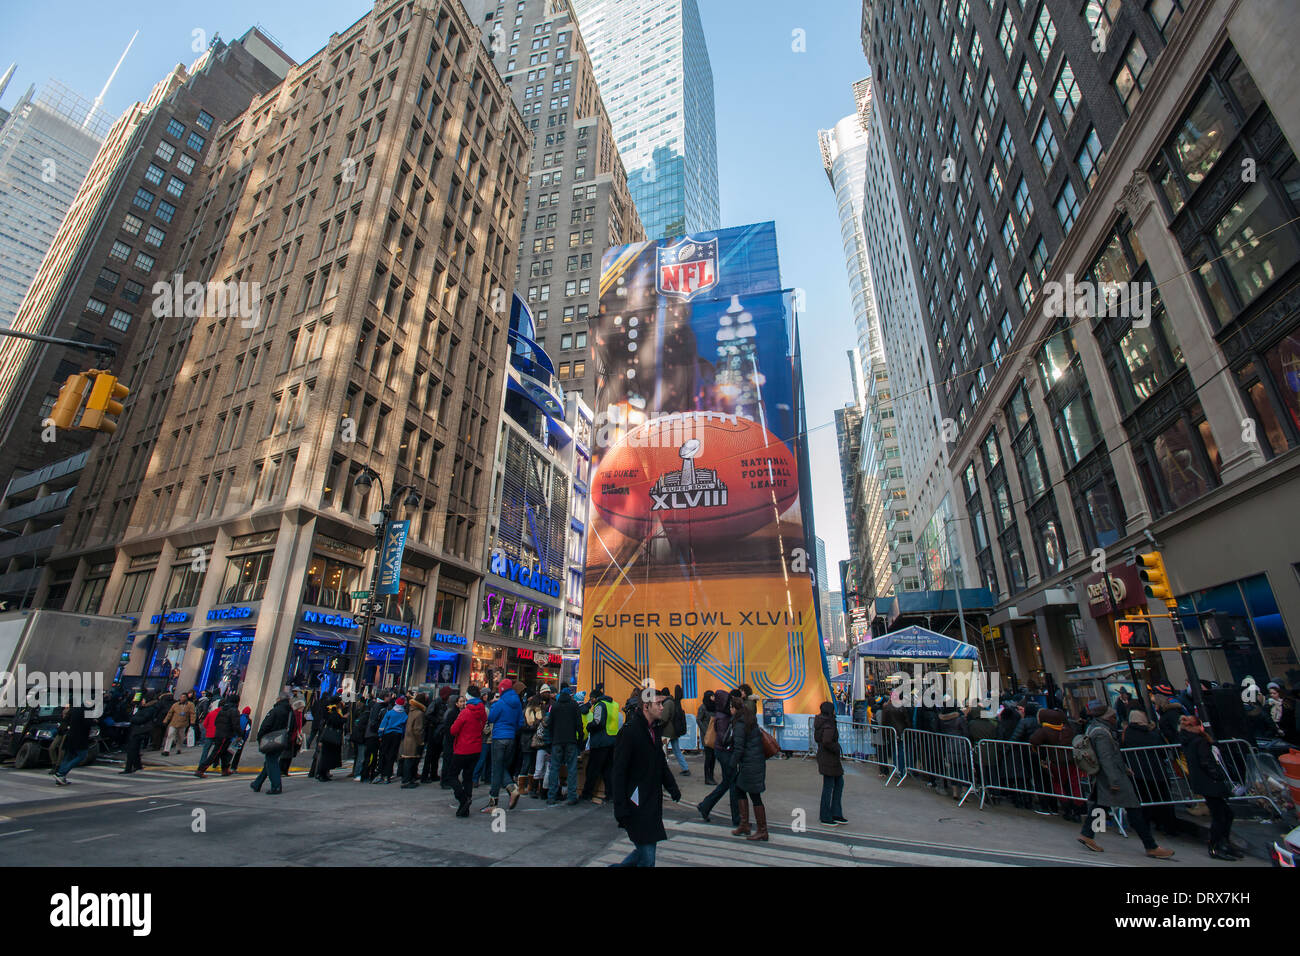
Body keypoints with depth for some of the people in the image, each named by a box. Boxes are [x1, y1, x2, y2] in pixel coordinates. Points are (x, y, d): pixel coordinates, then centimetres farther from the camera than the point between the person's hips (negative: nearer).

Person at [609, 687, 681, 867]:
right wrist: (621, 809, -19)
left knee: (645, 850, 14)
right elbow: (618, 772, -17)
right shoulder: (630, 731, -18)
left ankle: (621, 865, 32)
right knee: (647, 858, -2)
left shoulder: (653, 729, 9)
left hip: (653, 802, 8)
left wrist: (672, 787, 13)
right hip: (637, 804, -8)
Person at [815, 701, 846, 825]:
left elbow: (817, 738, 17)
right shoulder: (829, 725, -22)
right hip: (829, 759, -10)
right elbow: (827, 741, -34)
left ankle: (836, 814, 24)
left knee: (839, 783, 18)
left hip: (823, 756, 10)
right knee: (828, 786, 2)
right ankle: (825, 817, 15)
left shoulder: (820, 722, 7)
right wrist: (836, 749, -17)